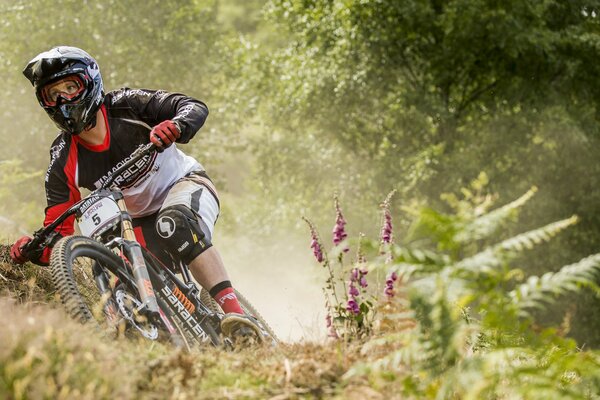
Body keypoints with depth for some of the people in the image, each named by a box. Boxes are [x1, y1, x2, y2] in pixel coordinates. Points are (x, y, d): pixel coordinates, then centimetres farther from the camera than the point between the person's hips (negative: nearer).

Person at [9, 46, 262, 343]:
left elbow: (195, 107, -24)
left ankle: (233, 310, -42)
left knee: (174, 222, -38)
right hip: (145, 219, 4)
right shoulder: (63, 162, -12)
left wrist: (174, 127, -46)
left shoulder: (125, 105, -18)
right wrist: (35, 250, -34)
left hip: (186, 184, -4)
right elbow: (59, 231, -12)